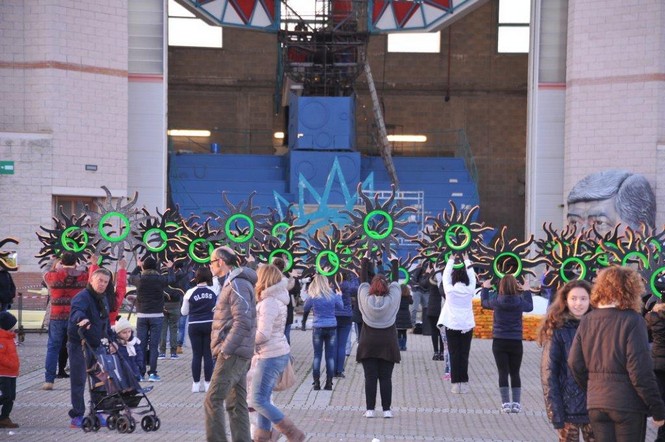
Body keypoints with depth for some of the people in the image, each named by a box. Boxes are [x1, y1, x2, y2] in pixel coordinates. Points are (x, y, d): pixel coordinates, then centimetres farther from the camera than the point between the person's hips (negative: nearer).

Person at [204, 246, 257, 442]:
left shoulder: (237, 285, -13)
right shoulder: (230, 284, 18)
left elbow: (242, 323, -22)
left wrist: (225, 349, -21)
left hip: (232, 354, -10)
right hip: (237, 353, 10)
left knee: (213, 401, -11)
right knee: (236, 404, 10)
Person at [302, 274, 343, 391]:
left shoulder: (312, 297, -8)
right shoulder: (332, 295, -5)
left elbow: (305, 309, 7)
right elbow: (341, 306, 13)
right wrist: (339, 295, 27)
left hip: (317, 328, -1)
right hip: (332, 328, 1)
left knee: (317, 356, 7)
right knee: (330, 356, 5)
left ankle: (316, 382, 4)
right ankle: (329, 383, 5)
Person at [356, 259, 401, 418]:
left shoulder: (366, 299, -6)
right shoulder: (391, 299, -7)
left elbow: (363, 279, 6)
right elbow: (395, 281, 7)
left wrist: (364, 261, 16)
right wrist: (394, 262, 18)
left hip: (368, 344, 0)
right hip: (388, 343, 0)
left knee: (370, 377, 1)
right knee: (386, 377, 3)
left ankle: (370, 409, -1)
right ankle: (387, 409, 2)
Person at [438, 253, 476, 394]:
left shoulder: (449, 290, -7)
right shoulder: (470, 290, -4)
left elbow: (445, 276, 8)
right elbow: (472, 276, 13)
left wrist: (451, 260, 20)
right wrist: (467, 260, 24)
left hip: (452, 326, -1)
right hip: (467, 326, 1)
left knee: (454, 355, 2)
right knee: (464, 355, 5)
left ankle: (456, 384, 0)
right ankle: (464, 383, 4)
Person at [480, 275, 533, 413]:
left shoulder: (496, 301, -8)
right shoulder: (520, 301, -6)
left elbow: (484, 303, 14)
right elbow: (530, 307, 17)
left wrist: (485, 288, 30)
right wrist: (527, 291, 30)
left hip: (499, 342, -1)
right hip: (516, 342, 1)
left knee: (503, 373, 2)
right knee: (515, 373, 9)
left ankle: (506, 403, -2)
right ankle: (516, 403, 8)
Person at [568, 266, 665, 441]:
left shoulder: (587, 320, 4)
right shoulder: (631, 320, -12)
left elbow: (575, 364, 5)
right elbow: (640, 370, -15)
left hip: (596, 405, 5)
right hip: (628, 404, -5)